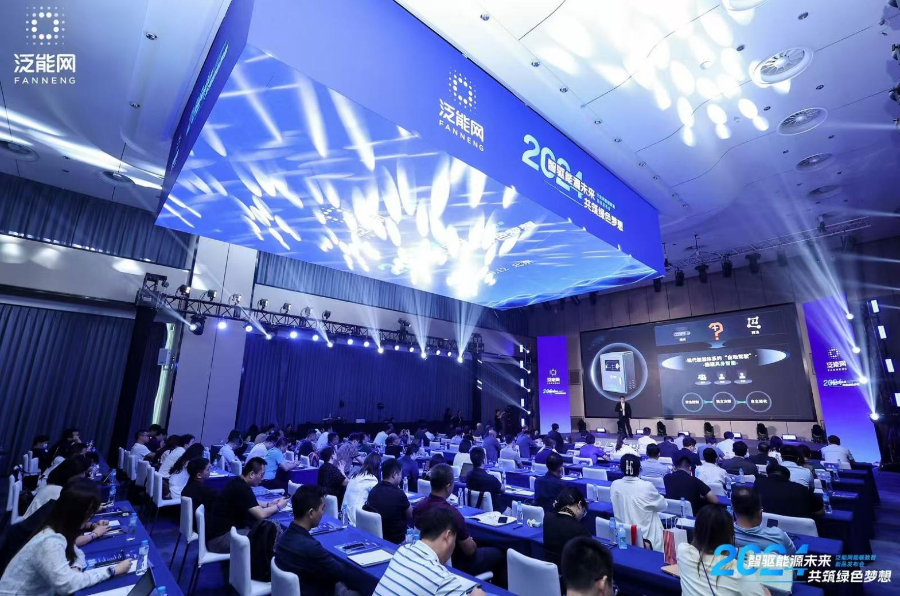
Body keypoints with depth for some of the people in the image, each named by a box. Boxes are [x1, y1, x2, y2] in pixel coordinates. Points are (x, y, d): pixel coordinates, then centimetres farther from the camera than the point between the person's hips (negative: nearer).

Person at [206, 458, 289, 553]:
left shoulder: (238, 482, 6)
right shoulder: (241, 488, -23)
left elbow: (251, 503, 25)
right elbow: (261, 514, -23)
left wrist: (269, 504, 13)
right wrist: (279, 506, -6)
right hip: (219, 538, -9)